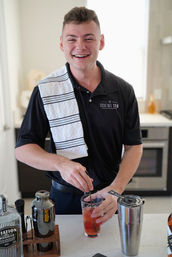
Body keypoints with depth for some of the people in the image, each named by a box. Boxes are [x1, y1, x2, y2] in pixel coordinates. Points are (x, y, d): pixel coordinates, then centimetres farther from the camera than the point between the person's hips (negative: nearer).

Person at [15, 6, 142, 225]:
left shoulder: (123, 91, -6)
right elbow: (23, 149, -10)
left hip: (109, 198, 2)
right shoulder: (45, 91, -10)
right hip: (64, 197, -1)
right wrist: (61, 164, -28)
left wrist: (115, 189, -19)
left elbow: (133, 146, -4)